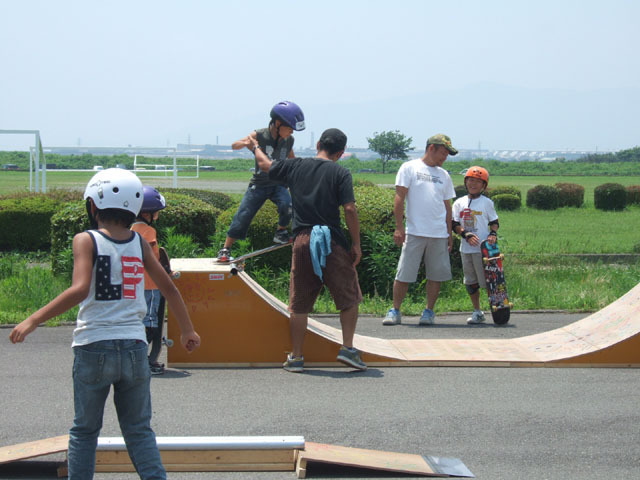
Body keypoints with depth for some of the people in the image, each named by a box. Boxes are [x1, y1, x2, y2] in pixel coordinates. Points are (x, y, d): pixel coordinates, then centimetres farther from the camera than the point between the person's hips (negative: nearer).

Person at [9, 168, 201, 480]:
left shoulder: (86, 241, -6)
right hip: (134, 348, 3)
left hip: (94, 348, -3)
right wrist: (187, 330, 25)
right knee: (139, 430, 12)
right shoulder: (139, 243, 6)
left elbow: (80, 290, -20)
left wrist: (33, 320, -18)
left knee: (84, 430, 11)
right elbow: (168, 288, 13)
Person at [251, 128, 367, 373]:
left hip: (302, 242, 3)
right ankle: (348, 348, 3)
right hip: (332, 242, -3)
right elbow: (349, 209, -10)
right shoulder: (340, 173, -3)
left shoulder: (295, 166, 7)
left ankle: (296, 357, 12)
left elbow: (264, 164, 23)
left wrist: (256, 145, 43)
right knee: (349, 297, 10)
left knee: (299, 303, 9)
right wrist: (356, 244, -3)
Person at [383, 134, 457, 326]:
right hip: (414, 232, -4)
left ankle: (429, 311, 14)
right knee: (404, 275, -3)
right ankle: (395, 311, 6)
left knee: (436, 274, 4)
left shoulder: (443, 175, 17)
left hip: (439, 234, 4)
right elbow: (399, 198, -2)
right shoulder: (409, 168, 2)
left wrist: (449, 233, 17)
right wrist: (399, 227, -9)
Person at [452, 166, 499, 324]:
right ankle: (477, 312, 19)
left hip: (483, 248, -4)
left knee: (487, 280, -7)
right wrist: (466, 234, -12)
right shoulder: (459, 203, 9)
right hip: (466, 249, 4)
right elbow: (454, 224, 4)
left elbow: (494, 222, 7)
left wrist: (493, 234, -13)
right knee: (471, 282, 9)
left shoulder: (486, 202, 2)